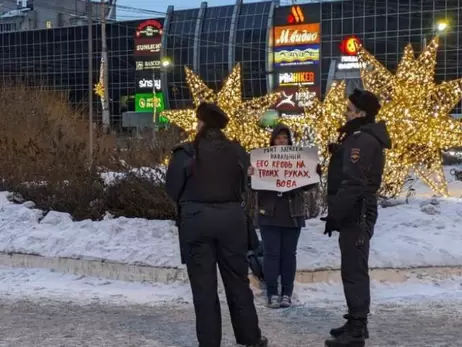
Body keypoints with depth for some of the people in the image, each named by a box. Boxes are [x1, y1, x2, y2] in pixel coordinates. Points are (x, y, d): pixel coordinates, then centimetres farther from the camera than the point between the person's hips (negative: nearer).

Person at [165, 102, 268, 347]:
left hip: (196, 220, -3)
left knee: (204, 285, 4)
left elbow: (172, 190, -3)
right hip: (231, 218, 3)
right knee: (237, 280, 14)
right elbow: (243, 186, 7)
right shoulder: (237, 152, -1)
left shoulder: (186, 153, -10)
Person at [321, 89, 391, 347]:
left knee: (354, 272, -8)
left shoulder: (361, 140, -17)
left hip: (355, 215, -11)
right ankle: (356, 323, 24)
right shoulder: (367, 138, 17)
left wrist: (335, 214, -22)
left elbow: (352, 183, -25)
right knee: (355, 270, 16)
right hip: (357, 213, 11)